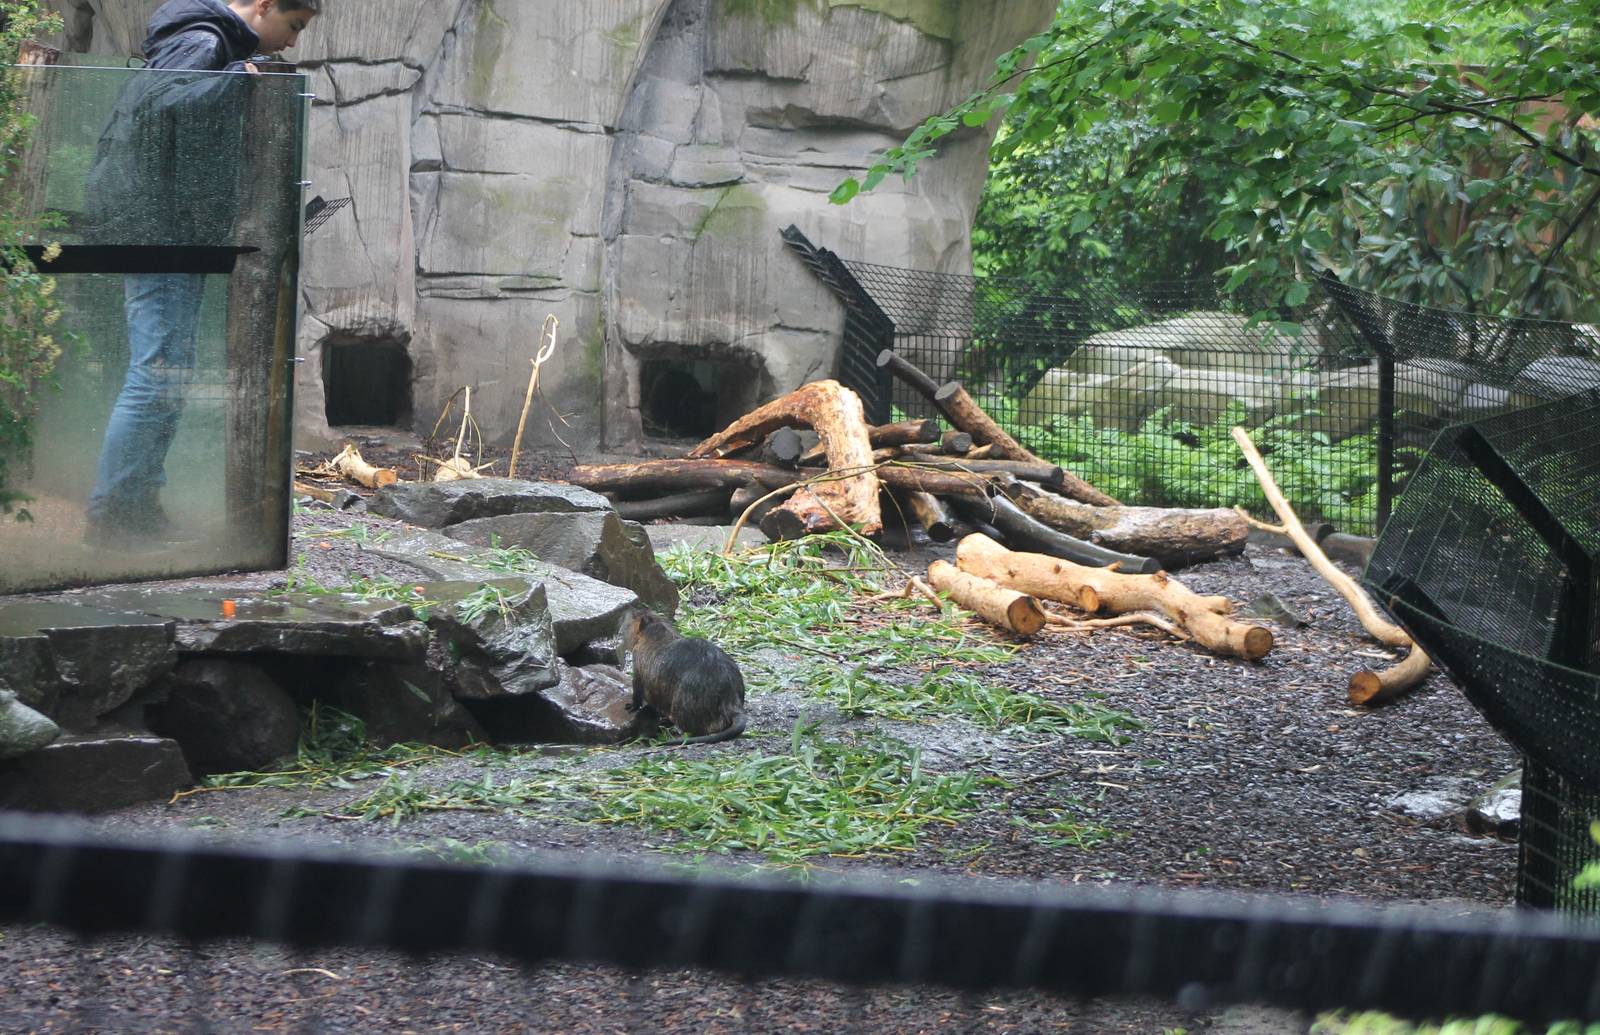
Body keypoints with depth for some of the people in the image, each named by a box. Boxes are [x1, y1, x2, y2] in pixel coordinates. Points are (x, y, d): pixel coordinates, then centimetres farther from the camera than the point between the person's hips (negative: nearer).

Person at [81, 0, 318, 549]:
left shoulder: (217, 45, 20)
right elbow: (161, 102, -29)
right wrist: (239, 74, -21)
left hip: (176, 238, 11)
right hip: (159, 232, -11)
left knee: (169, 377, 14)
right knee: (157, 378, -11)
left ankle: (140, 504, 20)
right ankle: (110, 515, -9)